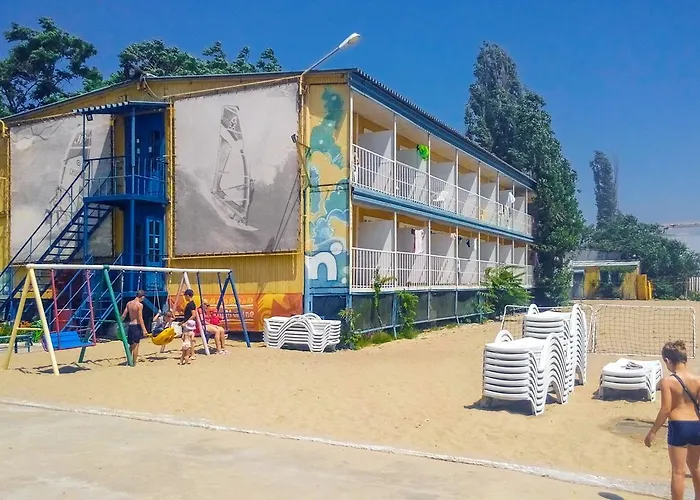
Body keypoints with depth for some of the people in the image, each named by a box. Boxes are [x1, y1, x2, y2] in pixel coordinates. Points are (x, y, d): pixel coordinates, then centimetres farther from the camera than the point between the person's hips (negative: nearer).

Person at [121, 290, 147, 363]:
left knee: (131, 345, 17)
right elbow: (140, 318, -16)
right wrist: (144, 329, -16)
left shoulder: (128, 303, 8)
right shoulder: (140, 305, -13)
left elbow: (123, 315, 10)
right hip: (137, 326, -7)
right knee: (136, 345, -2)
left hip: (130, 325, 7)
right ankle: (134, 363, 0)